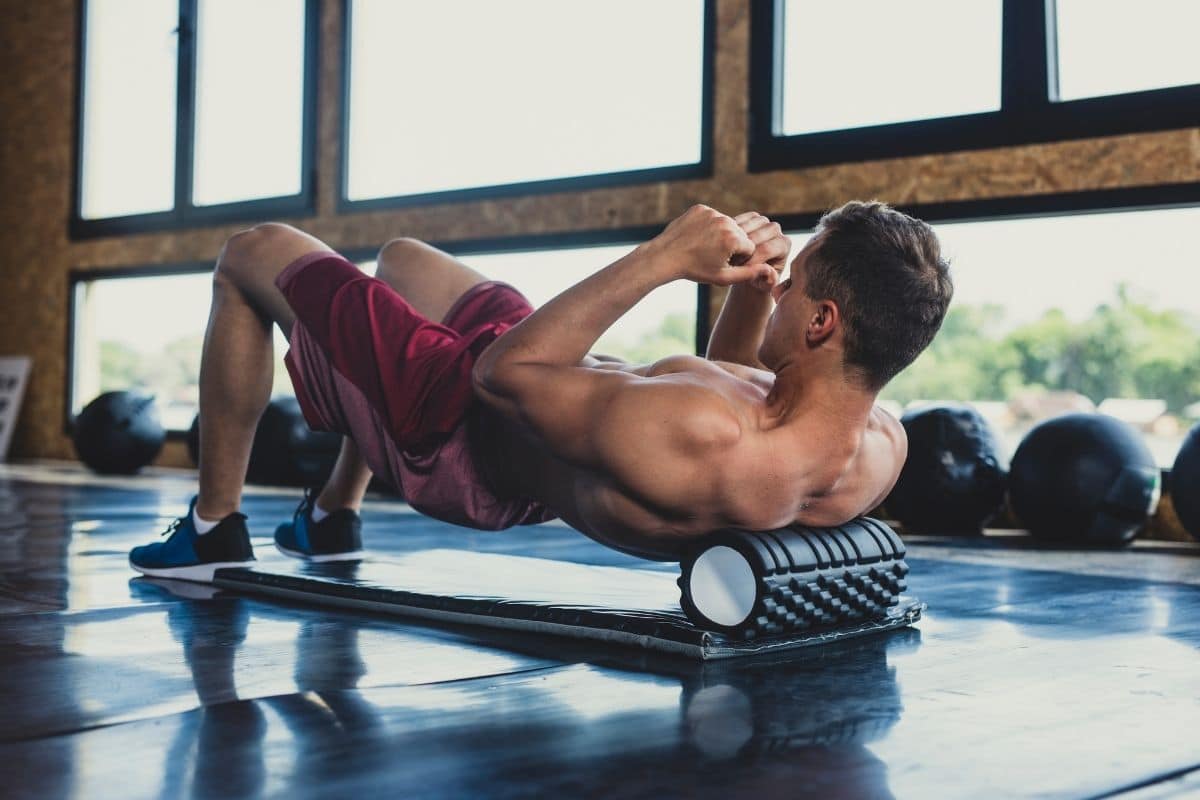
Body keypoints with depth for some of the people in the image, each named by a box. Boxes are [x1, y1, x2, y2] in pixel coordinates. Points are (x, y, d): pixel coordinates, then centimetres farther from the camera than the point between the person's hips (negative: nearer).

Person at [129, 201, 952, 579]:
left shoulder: (690, 444, -46)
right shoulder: (884, 450, -21)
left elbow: (503, 373, -30)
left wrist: (659, 260, -31)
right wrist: (752, 295, -15)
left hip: (463, 425, -8)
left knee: (253, 254, 12)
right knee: (403, 254, 33)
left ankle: (215, 532, 27)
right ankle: (333, 519, 46)